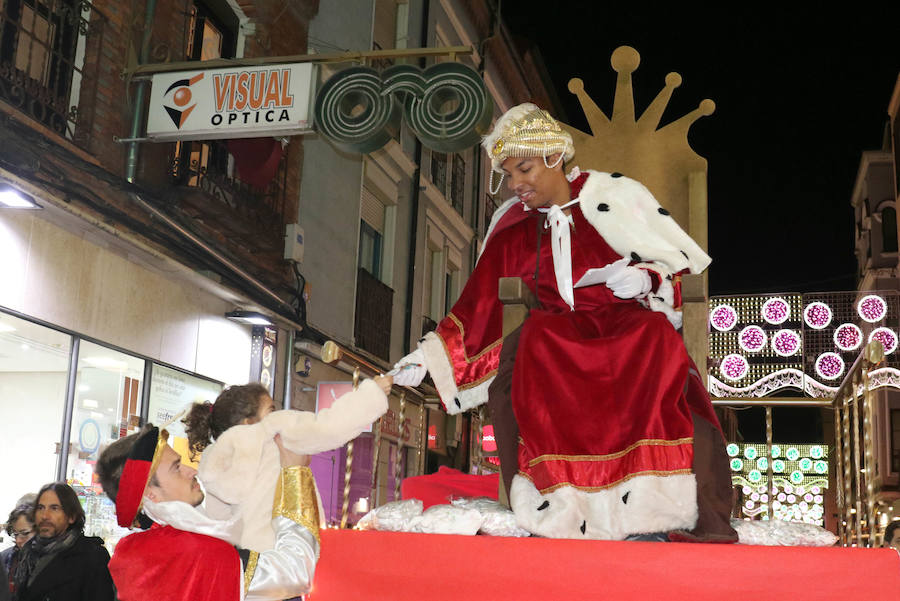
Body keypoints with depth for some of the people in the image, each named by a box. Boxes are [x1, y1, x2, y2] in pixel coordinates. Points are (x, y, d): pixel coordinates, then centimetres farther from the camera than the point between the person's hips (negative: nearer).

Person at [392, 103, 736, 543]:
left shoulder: (615, 197, 1)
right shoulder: (512, 231, 8)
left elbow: (679, 262, 5)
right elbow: (477, 305, 6)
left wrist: (645, 278, -16)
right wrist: (426, 356, -2)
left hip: (631, 322, -2)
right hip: (561, 335, 3)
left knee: (657, 337, -35)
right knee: (527, 348, -30)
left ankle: (658, 508, -36)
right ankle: (559, 512, -31)